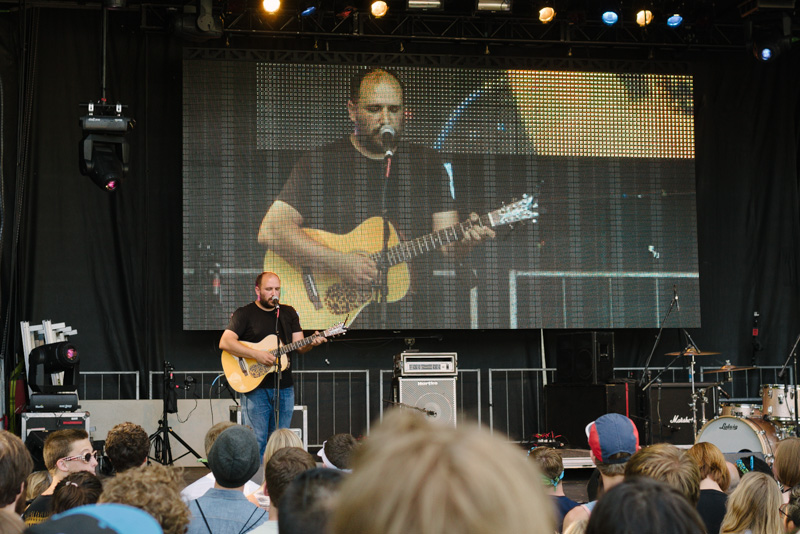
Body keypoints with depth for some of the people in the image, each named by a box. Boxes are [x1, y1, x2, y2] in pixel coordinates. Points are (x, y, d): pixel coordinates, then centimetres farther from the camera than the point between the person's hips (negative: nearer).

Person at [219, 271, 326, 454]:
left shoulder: (289, 313, 13)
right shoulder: (244, 314, -2)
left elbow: (299, 347, 9)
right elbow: (225, 342, -15)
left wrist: (311, 343, -14)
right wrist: (256, 354, -23)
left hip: (284, 388, 5)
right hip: (255, 387, -5)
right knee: (256, 442, -8)